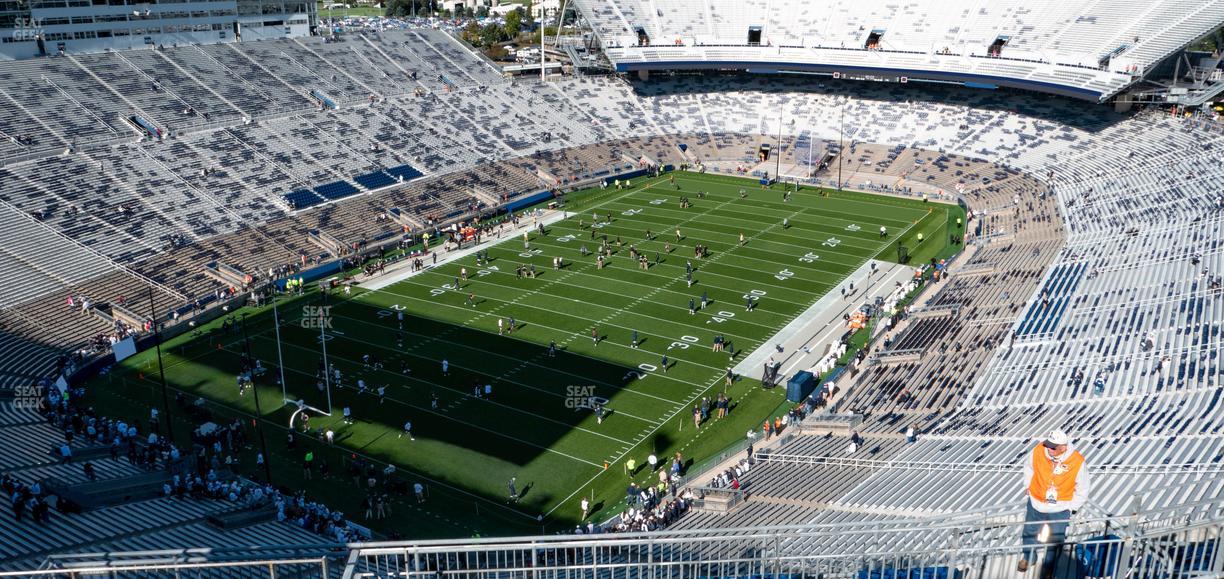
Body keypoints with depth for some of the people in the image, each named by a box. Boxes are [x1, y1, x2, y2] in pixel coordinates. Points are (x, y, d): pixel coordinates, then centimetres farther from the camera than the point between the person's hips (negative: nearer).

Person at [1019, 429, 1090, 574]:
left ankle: (1048, 565, 41)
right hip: (1036, 502, 2)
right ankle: (1028, 557, 49)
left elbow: (1083, 487, -7)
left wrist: (1072, 506, -4)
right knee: (1029, 531, 22)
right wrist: (1028, 485, 5)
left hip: (1060, 509, -2)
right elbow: (1028, 466, 3)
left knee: (1054, 538, 14)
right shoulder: (1038, 451, -23)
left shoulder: (1077, 462, -25)